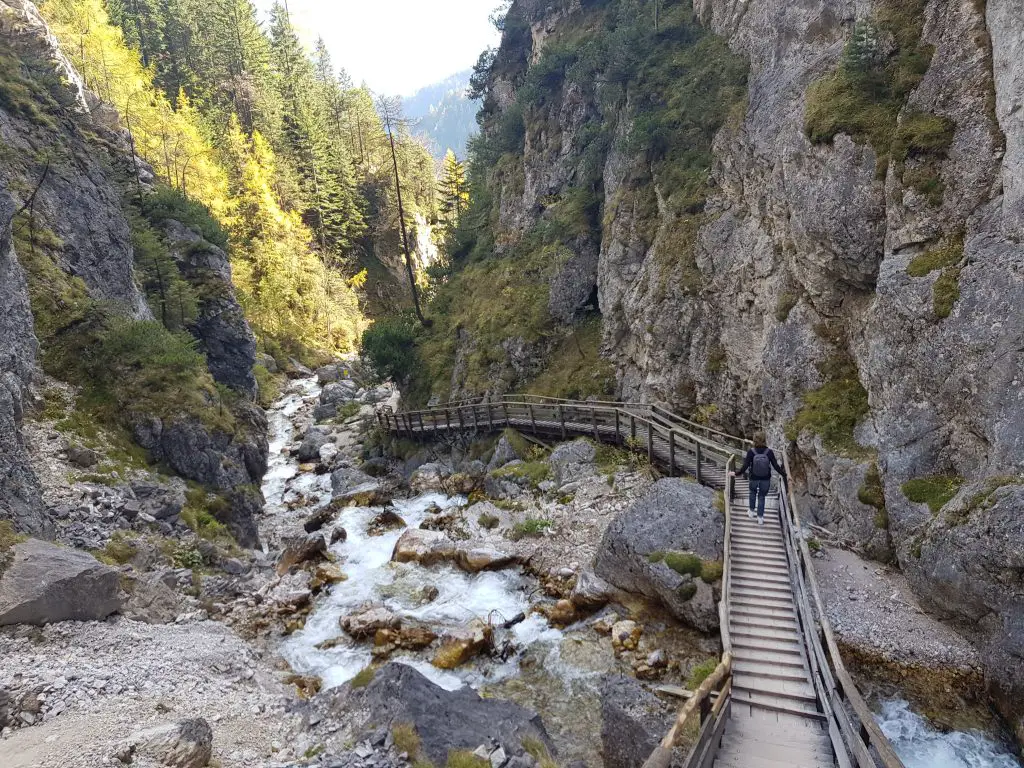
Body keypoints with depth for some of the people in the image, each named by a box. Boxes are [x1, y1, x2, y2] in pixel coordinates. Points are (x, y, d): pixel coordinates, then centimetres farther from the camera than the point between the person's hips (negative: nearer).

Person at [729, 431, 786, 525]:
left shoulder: (751, 452, -19)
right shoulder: (769, 452, -17)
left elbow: (745, 466, -18)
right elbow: (775, 465, -13)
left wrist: (737, 473, -5)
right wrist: (783, 474, 2)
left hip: (754, 478, 0)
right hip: (766, 479, 0)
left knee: (753, 493, 30)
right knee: (761, 497, 18)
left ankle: (751, 512, 39)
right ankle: (760, 518, 22)